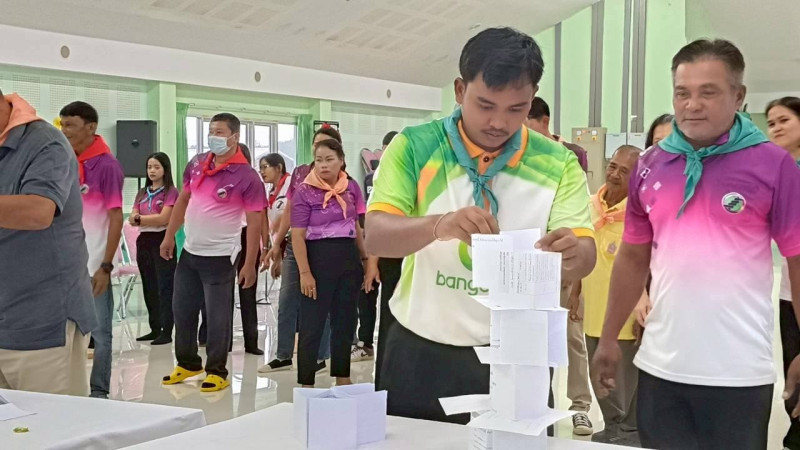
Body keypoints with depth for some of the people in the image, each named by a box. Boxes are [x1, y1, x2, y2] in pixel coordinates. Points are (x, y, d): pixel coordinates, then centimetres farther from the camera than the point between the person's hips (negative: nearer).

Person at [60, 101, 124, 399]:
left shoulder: (106, 165, -11)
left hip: (94, 266, -6)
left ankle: (99, 392, 14)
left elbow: (116, 218, -12)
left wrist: (106, 266, -15)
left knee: (99, 332, 4)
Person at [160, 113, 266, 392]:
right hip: (189, 252, 7)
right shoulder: (197, 164, 3)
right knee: (182, 311, 15)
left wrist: (249, 264, -16)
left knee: (217, 317, 2)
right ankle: (188, 363, 32)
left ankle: (217, 372, 17)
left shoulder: (246, 177, -15)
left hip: (220, 256, -6)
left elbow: (254, 222, -14)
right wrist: (169, 236, 13)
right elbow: (183, 200, 15)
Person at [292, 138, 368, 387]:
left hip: (348, 258, 5)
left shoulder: (351, 187, 5)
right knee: (312, 325, -1)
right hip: (319, 258, -5)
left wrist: (365, 257, 15)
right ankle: (306, 384, 7)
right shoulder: (305, 191, -9)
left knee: (345, 321, 13)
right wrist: (305, 273, -17)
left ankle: (342, 378, 26)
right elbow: (297, 235, -11)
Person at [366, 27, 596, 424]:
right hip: (420, 353, 0)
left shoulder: (558, 164, -2)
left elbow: (585, 256, -9)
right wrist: (439, 225, -35)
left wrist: (571, 252, -34)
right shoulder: (414, 147, -6)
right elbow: (376, 237, -15)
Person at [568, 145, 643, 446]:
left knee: (626, 378, 6)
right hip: (594, 309, 6)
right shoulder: (592, 204, 6)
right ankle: (612, 426, 34)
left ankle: (630, 431, 22)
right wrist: (575, 294, 15)